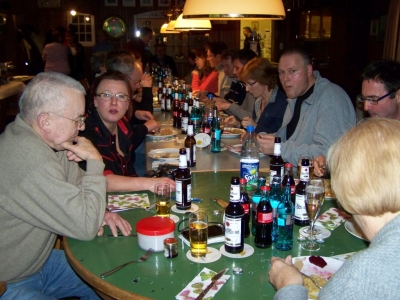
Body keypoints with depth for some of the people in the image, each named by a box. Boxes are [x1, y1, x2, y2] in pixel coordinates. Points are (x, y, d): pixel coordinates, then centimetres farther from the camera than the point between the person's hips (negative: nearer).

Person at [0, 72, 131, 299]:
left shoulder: (48, 140, -4)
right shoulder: (30, 160, -33)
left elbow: (77, 185, 11)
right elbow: (86, 227, -29)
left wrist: (100, 212, -9)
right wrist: (95, 162, -22)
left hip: (39, 262, 8)